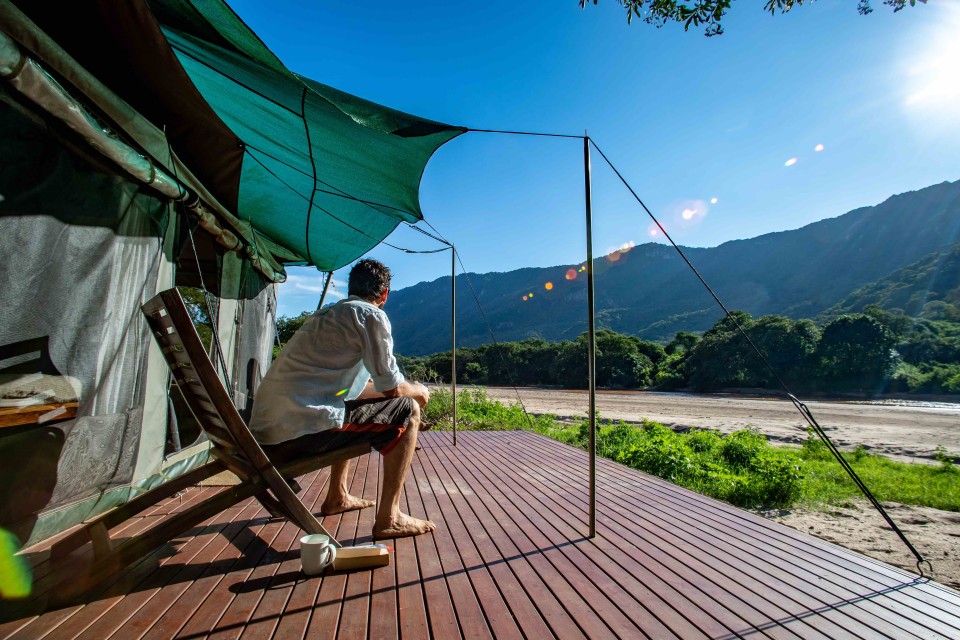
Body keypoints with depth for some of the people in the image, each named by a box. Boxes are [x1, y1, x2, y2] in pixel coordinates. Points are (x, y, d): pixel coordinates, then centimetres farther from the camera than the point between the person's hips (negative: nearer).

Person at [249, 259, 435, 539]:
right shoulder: (371, 315, -5)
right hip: (299, 430, -9)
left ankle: (337, 497, 37)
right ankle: (389, 519, 2)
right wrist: (418, 391, 16)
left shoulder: (325, 313, 22)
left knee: (352, 411, 33)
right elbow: (390, 387, -5)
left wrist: (405, 388, 39)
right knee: (407, 411, 0)